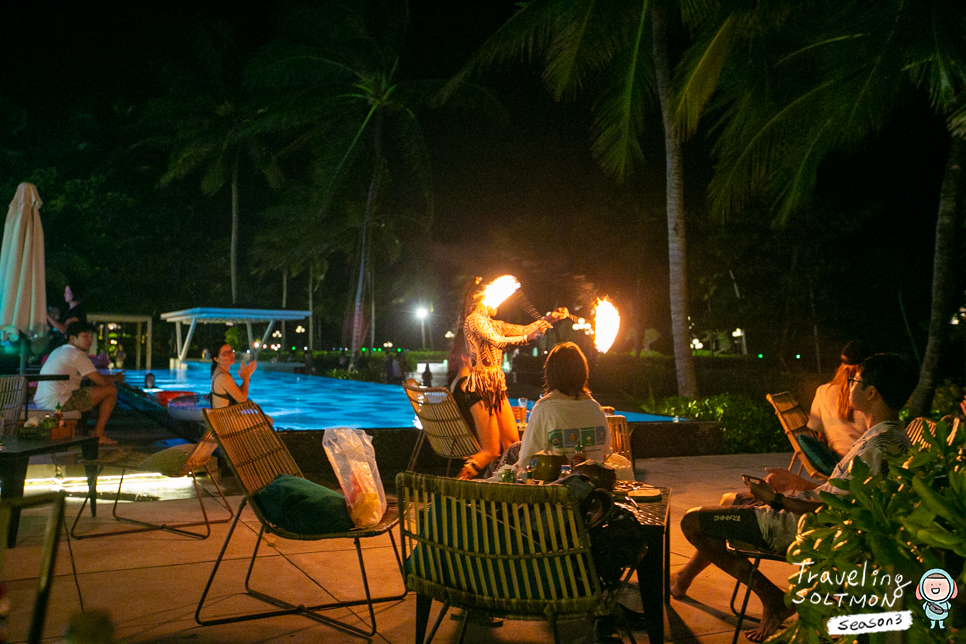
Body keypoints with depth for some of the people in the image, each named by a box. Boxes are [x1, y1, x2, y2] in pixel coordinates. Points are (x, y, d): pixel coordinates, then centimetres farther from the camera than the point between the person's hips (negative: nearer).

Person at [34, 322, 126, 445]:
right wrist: (116, 378, 11)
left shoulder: (57, 351, 23)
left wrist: (112, 377, 26)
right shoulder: (78, 355, -7)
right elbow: (101, 381, -10)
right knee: (111, 389, -3)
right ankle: (98, 435, 0)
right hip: (59, 402, -10)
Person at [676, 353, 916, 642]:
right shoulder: (891, 435, 6)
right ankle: (684, 577, 34)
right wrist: (797, 483, 18)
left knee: (692, 522, -7)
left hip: (800, 527, -11)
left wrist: (776, 500, -22)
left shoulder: (878, 447, -27)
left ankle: (772, 597, 1)